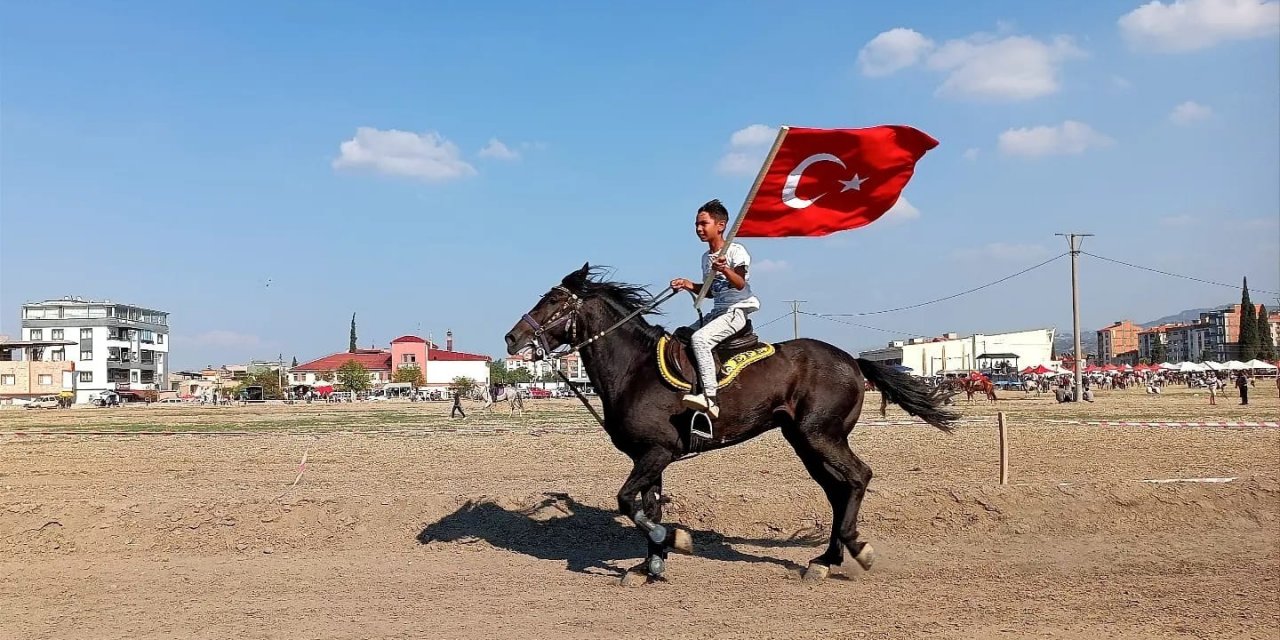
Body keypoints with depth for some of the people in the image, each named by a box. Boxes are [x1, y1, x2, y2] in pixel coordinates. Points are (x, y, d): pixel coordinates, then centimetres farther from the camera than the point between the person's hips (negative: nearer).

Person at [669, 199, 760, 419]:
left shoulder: (736, 251, -8)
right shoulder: (706, 257, 16)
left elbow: (740, 284, -21)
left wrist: (725, 270, -40)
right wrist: (690, 285, 7)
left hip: (737, 311, -9)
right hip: (717, 311, 9)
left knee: (699, 339, -30)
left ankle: (710, 398, -36)